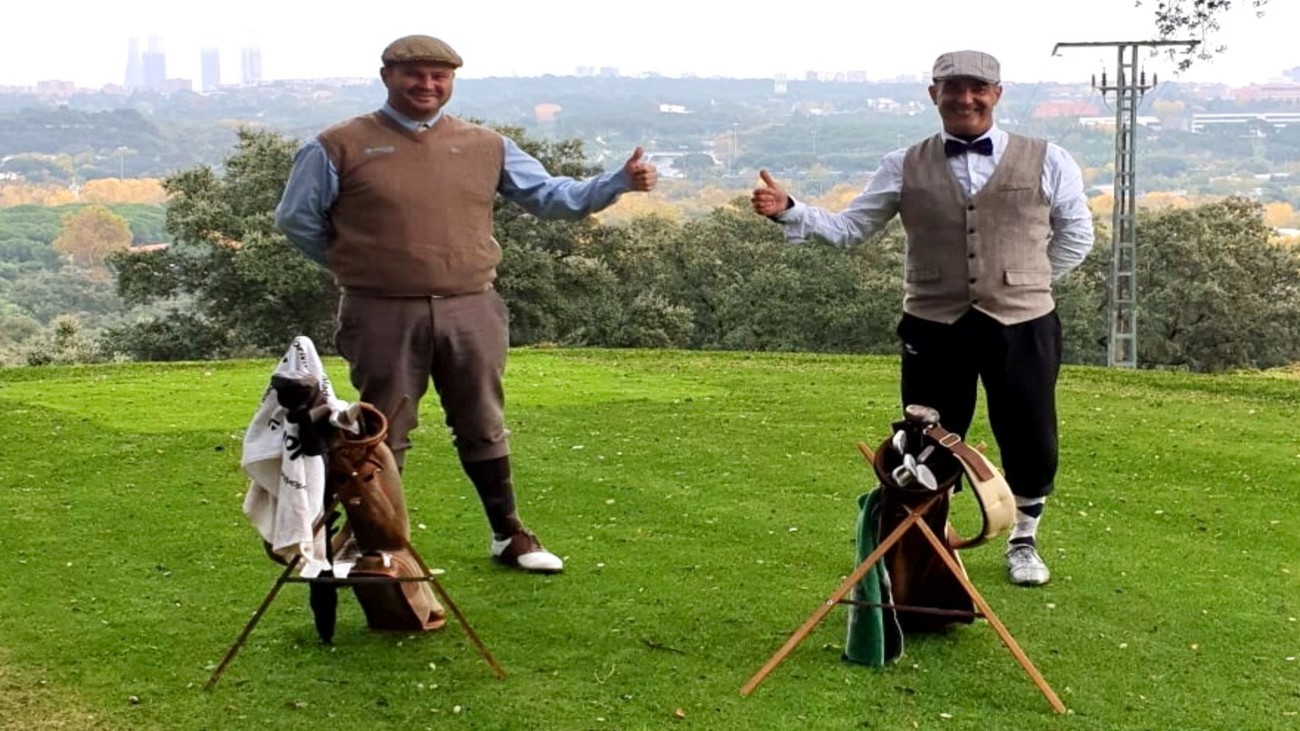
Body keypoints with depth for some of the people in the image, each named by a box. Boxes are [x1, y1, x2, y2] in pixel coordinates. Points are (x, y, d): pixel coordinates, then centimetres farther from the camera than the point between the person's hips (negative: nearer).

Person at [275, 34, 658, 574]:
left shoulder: (487, 146, 8)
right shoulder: (340, 147, -2)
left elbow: (552, 197, 9)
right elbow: (296, 220, 5)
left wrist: (621, 182, -3)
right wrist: (356, 266, 6)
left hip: (470, 312, 3)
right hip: (384, 316, -3)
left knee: (483, 427, 13)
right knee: (383, 436, 6)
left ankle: (509, 535, 26)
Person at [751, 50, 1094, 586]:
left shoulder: (1046, 162, 1)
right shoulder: (904, 168, 3)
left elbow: (1075, 238, 11)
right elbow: (849, 227, 1)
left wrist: (1022, 282, 6)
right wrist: (788, 212, -14)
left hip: (1021, 326, 0)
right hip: (934, 327, 0)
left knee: (1030, 442, 8)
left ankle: (1023, 542, 32)